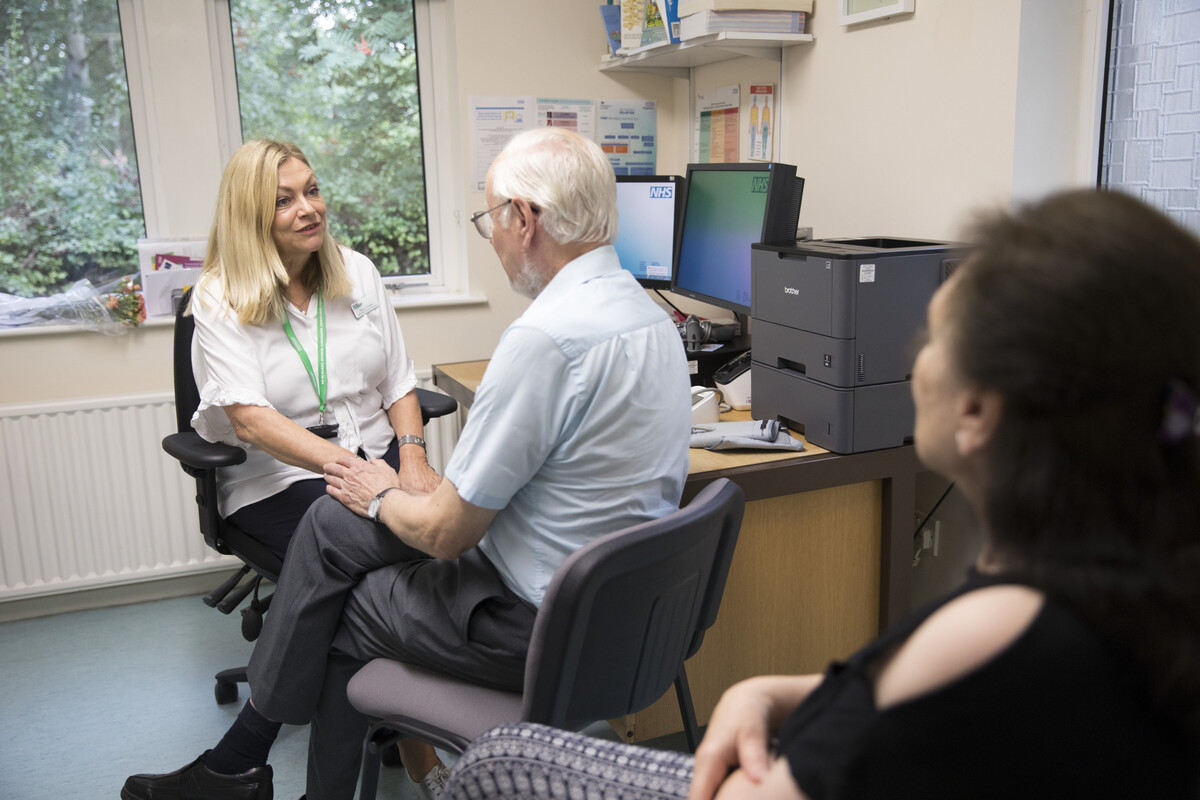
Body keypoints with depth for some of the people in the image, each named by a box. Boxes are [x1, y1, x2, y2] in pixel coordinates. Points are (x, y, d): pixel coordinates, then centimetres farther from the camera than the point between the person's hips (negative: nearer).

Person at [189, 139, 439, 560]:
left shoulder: (358, 270, 9)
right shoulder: (218, 298, -5)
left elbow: (397, 381, 10)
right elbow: (249, 420, -18)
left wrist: (412, 457, -10)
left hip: (379, 452, 4)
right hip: (276, 478, -4)